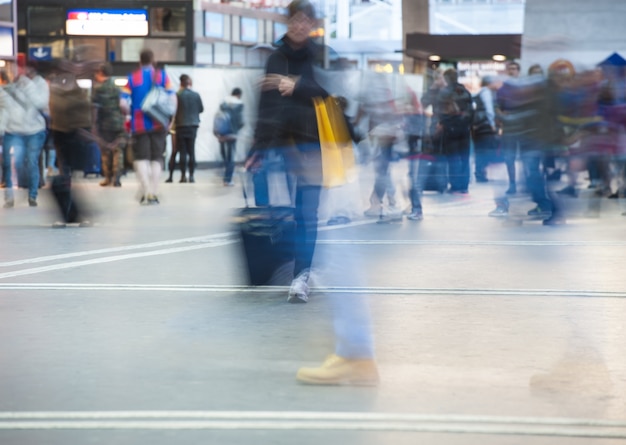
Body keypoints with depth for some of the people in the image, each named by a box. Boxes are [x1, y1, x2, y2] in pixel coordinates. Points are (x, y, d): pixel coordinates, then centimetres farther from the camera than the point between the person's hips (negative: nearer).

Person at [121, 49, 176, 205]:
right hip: (158, 124, 1)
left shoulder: (132, 78, 1)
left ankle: (146, 190, -15)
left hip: (139, 125, -1)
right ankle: (154, 193, 8)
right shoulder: (162, 76, 1)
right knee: (156, 158, 10)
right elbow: (172, 99, -5)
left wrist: (129, 115, 13)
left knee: (141, 157, 4)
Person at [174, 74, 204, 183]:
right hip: (193, 125, 2)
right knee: (191, 151, 6)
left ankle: (183, 175, -1)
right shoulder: (196, 95, -4)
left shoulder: (178, 95, -10)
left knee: (182, 151, 3)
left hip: (181, 125, -2)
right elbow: (201, 109, 7)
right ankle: (191, 175, 2)